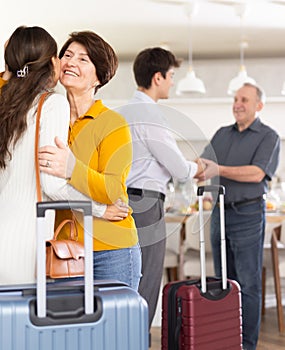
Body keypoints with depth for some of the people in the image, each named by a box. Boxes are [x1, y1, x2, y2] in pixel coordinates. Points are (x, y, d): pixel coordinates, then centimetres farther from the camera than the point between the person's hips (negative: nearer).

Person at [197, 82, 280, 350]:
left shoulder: (268, 137, -2)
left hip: (248, 215, -6)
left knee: (248, 283, -2)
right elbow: (203, 163, 6)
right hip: (220, 212, 6)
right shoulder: (222, 134, 16)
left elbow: (257, 173, -16)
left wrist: (219, 170, -23)